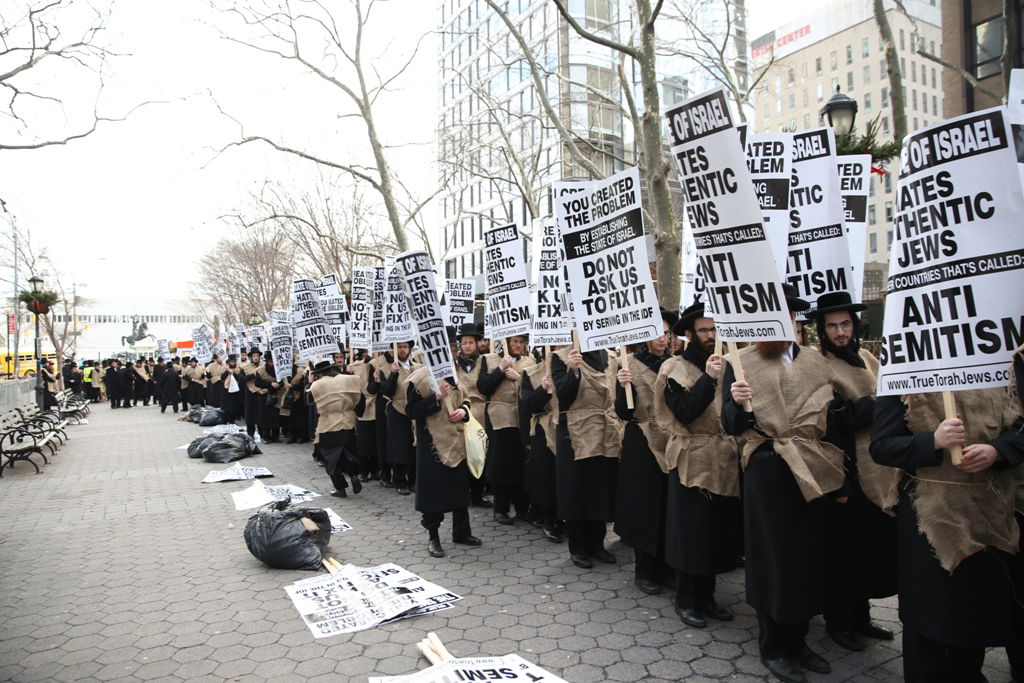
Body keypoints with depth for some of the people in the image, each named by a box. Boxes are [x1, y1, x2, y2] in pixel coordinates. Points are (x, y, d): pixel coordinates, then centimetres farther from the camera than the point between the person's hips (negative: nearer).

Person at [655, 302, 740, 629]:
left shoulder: (720, 364, 13)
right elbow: (685, 412, -19)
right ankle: (685, 600, 18)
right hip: (692, 460, -6)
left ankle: (706, 595, 28)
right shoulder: (675, 368, -7)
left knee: (718, 529, 12)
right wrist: (708, 378, -24)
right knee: (691, 531, 2)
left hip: (723, 460, 6)